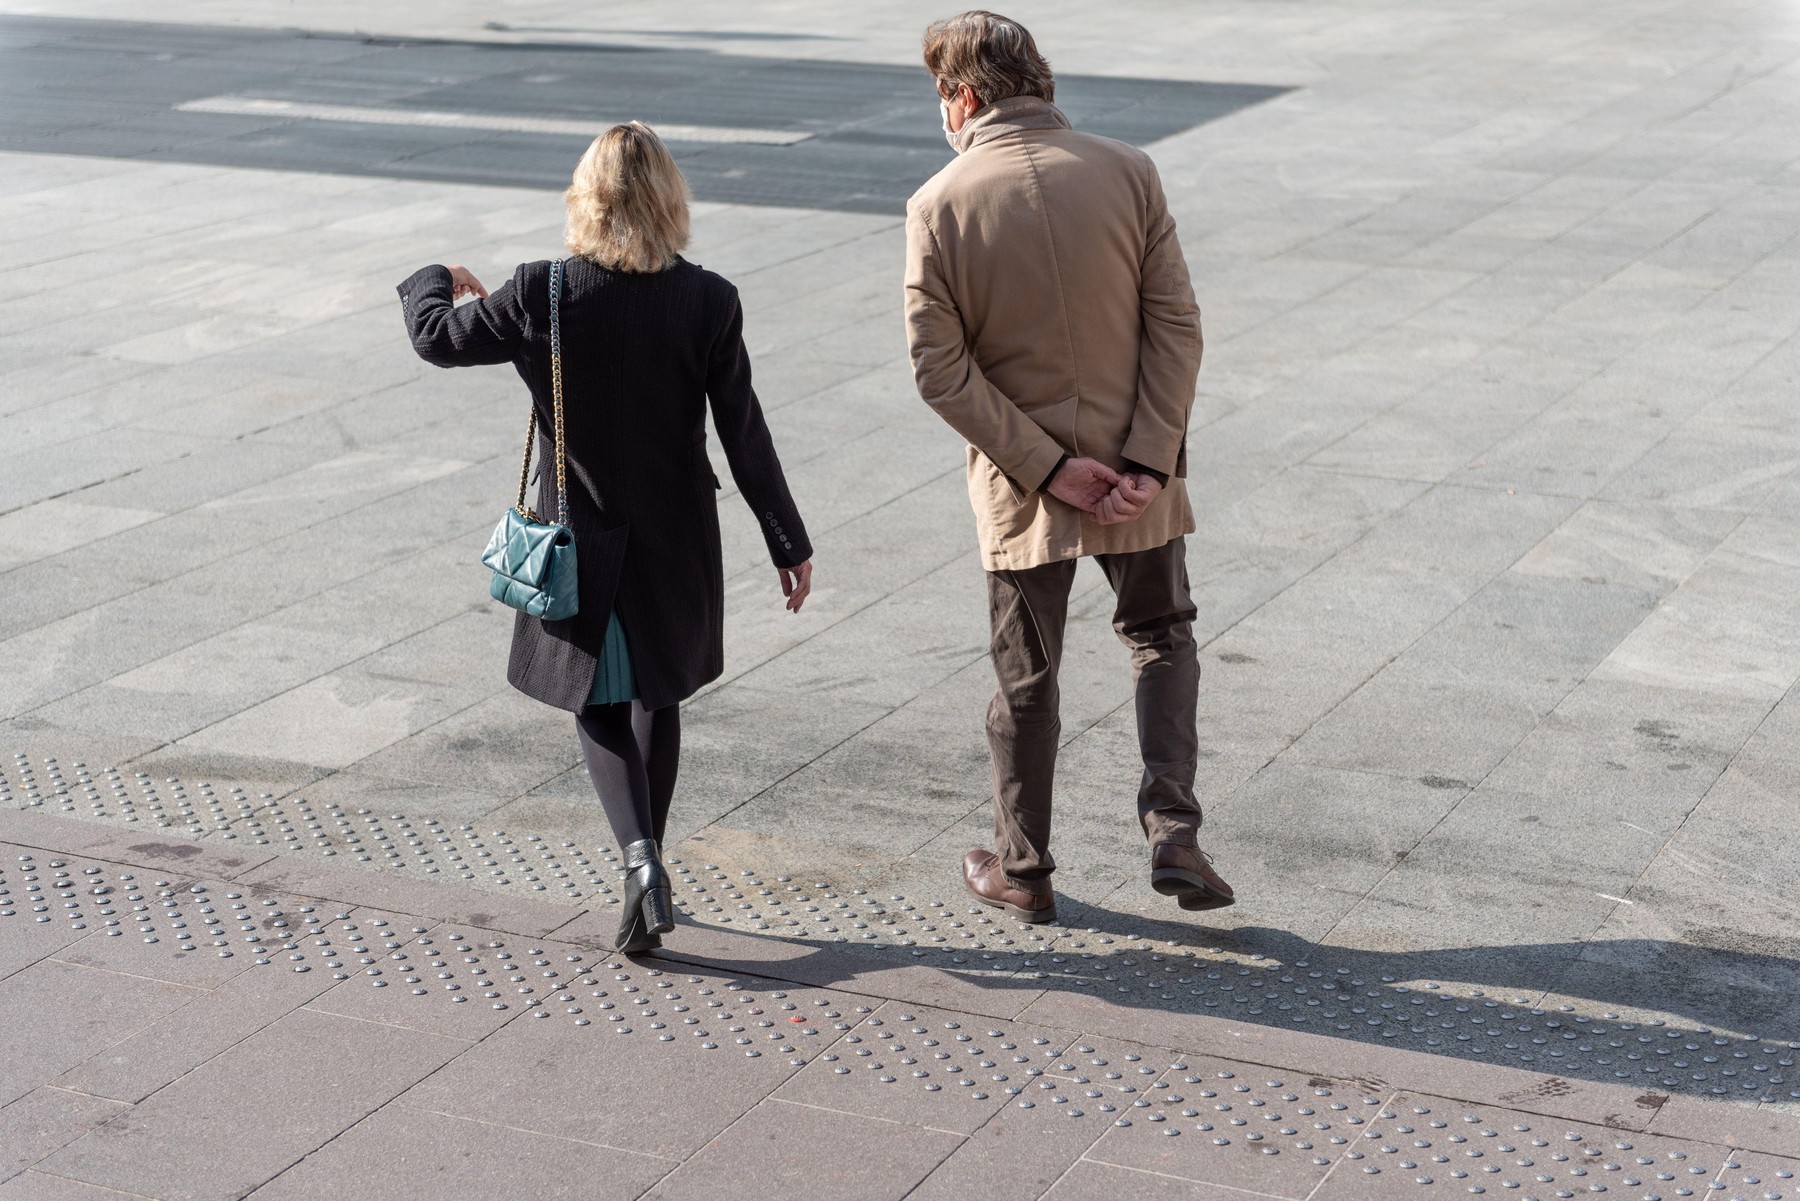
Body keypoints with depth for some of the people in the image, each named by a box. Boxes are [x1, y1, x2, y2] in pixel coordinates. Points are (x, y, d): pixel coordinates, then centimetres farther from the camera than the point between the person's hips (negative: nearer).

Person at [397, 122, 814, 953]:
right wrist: (789, 544, 1)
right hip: (674, 540, 2)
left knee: (598, 704, 12)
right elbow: (745, 435, -8)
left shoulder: (542, 295, -15)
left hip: (582, 540, -1)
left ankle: (640, 857, -10)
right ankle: (646, 866, 28)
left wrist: (432, 283, 23)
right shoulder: (708, 302, -12)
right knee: (657, 696, 20)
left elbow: (438, 339, -1)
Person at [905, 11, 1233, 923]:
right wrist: (1148, 462, -9)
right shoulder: (1126, 173, -7)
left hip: (1020, 487, -1)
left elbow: (940, 369, -13)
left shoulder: (939, 207, -12)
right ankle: (1173, 834, 7)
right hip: (1136, 470, 1)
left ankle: (1022, 872, 26)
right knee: (1161, 637, 21)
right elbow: (1176, 327, -9)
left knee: (1026, 678, 14)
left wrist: (1047, 468, -10)